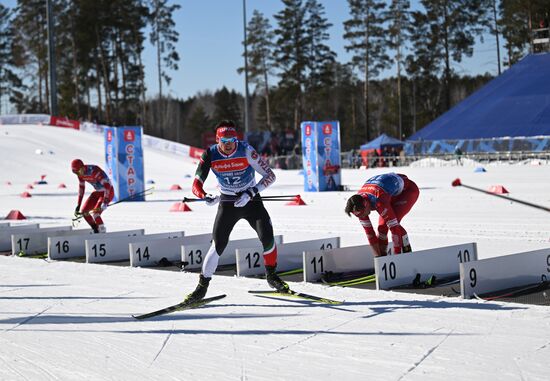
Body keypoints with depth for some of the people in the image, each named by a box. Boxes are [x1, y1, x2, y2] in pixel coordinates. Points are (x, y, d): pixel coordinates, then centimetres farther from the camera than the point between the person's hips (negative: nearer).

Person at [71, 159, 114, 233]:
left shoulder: (94, 171, -31)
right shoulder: (80, 173, -6)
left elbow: (107, 186, -34)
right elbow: (81, 188, 7)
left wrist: (105, 203, -40)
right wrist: (78, 205, 6)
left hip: (107, 192, -9)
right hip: (97, 192, 9)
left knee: (95, 213, -23)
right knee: (84, 212, 3)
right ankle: (96, 232, 15)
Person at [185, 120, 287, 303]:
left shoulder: (246, 151, -18)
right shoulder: (210, 155, -14)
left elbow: (270, 175, -15)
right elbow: (196, 185, -11)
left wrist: (250, 193, -26)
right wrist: (206, 197, -34)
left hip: (251, 201, -1)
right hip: (227, 203, 1)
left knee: (267, 237, -18)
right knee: (218, 245, -12)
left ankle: (271, 276, 7)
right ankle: (202, 286, 3)